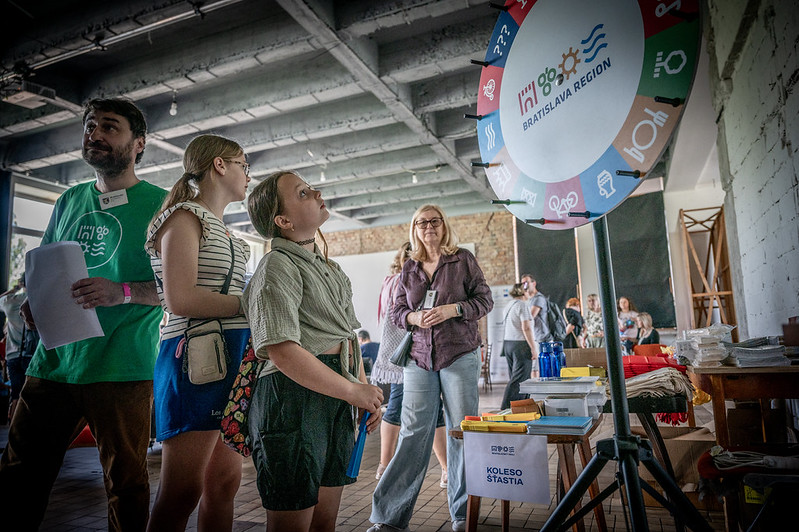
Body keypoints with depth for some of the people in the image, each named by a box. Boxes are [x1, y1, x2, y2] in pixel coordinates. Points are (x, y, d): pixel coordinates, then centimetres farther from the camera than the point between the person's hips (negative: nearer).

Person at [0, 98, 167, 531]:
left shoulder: (159, 203, -2)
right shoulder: (69, 201, 15)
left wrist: (122, 292, -22)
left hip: (121, 367, -5)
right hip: (53, 361, 5)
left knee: (126, 485, 5)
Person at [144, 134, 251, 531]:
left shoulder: (223, 231, 23)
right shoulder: (186, 216, -5)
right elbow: (180, 300, -17)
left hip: (233, 359, 9)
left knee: (225, 484, 11)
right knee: (182, 494, -2)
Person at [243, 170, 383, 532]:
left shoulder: (329, 268, 18)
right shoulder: (277, 266, -10)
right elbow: (282, 351, -21)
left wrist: (367, 395, 12)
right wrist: (353, 391, -16)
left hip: (337, 402, 8)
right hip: (294, 400, -8)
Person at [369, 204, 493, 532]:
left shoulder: (463, 259, 5)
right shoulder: (409, 268, 13)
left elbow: (485, 300, 2)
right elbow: (396, 312, 14)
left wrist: (451, 309, -12)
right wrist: (413, 317, -8)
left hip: (460, 355, -2)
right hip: (419, 357, 2)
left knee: (462, 431, 2)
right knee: (413, 432, -1)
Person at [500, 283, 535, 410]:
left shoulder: (509, 306, 17)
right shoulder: (522, 305, -10)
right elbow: (526, 328, -17)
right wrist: (533, 347, -14)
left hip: (508, 343, 9)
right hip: (520, 344, -9)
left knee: (516, 377, 11)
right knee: (518, 380, -7)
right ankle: (506, 409, -10)